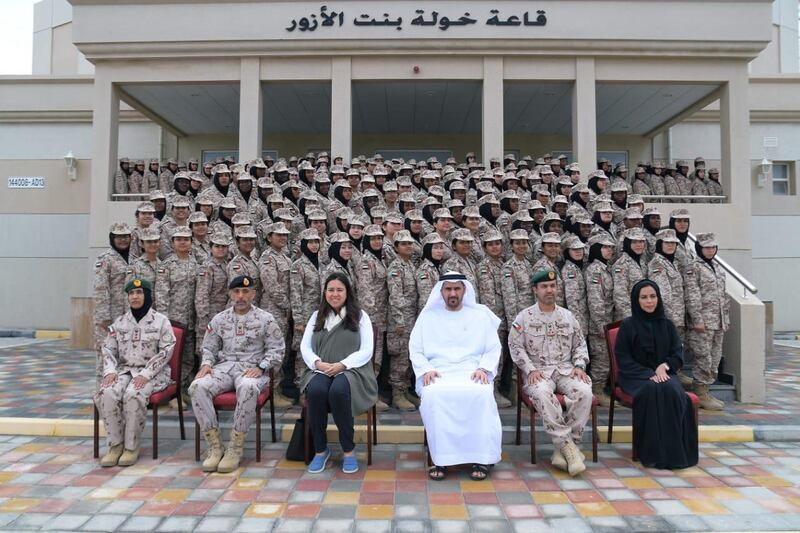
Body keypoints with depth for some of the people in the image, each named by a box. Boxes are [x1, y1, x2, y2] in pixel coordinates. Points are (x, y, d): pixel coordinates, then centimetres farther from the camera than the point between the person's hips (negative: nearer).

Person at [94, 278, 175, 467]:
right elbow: (108, 349, 11)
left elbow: (165, 352, -7)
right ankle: (115, 444, -13)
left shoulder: (161, 321, 0)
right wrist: (110, 371, -8)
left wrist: (146, 374, -18)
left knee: (133, 395, -33)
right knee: (107, 394, -27)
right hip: (124, 370, 4)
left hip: (151, 373, -4)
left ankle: (131, 447, -17)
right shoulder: (120, 322, 13)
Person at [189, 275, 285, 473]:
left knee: (248, 388, -40)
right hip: (224, 367, 4)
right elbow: (209, 348, 19)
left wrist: (261, 367, -13)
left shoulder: (265, 319, 5)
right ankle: (214, 445, -17)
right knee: (197, 387, -27)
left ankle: (236, 447, -24)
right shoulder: (219, 319, 15)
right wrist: (206, 364, -3)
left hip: (252, 369, -3)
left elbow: (276, 350, 3)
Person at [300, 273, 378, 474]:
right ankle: (320, 449, -14)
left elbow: (366, 351, -1)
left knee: (338, 390, -36)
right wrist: (317, 363, -9)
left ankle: (349, 450, -19)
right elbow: (305, 347, 12)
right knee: (316, 390, -33)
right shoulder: (317, 316, 19)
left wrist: (342, 365, -15)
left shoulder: (360, 316, 9)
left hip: (352, 370, -2)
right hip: (321, 371, 3)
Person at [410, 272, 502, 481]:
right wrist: (426, 370, -7)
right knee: (433, 395, -34)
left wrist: (484, 369, -7)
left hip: (472, 374, 0)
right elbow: (415, 350, 11)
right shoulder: (428, 316, 15)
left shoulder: (480, 315, 15)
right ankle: (441, 458, -23)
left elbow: (494, 349, 12)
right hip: (438, 374, 0)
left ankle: (481, 458, -22)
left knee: (482, 394, -33)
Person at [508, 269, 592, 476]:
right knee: (542, 394, -37)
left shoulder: (568, 316, 16)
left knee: (584, 392, -28)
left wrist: (579, 366, 0)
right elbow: (516, 347, 1)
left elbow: (580, 344, 18)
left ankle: (562, 448, -21)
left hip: (565, 369, 3)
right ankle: (568, 446, -29)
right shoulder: (524, 317, 6)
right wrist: (530, 369, -12)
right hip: (538, 371, -3)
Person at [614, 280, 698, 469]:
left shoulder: (667, 324, 11)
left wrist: (664, 366, -12)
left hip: (664, 374, 3)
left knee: (672, 391, -30)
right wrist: (648, 374, -16)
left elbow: (678, 355, 9)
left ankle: (674, 451, -21)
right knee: (652, 391, -34)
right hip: (637, 376, -3)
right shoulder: (628, 325, 1)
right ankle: (654, 453, -27)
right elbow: (622, 358, -4)